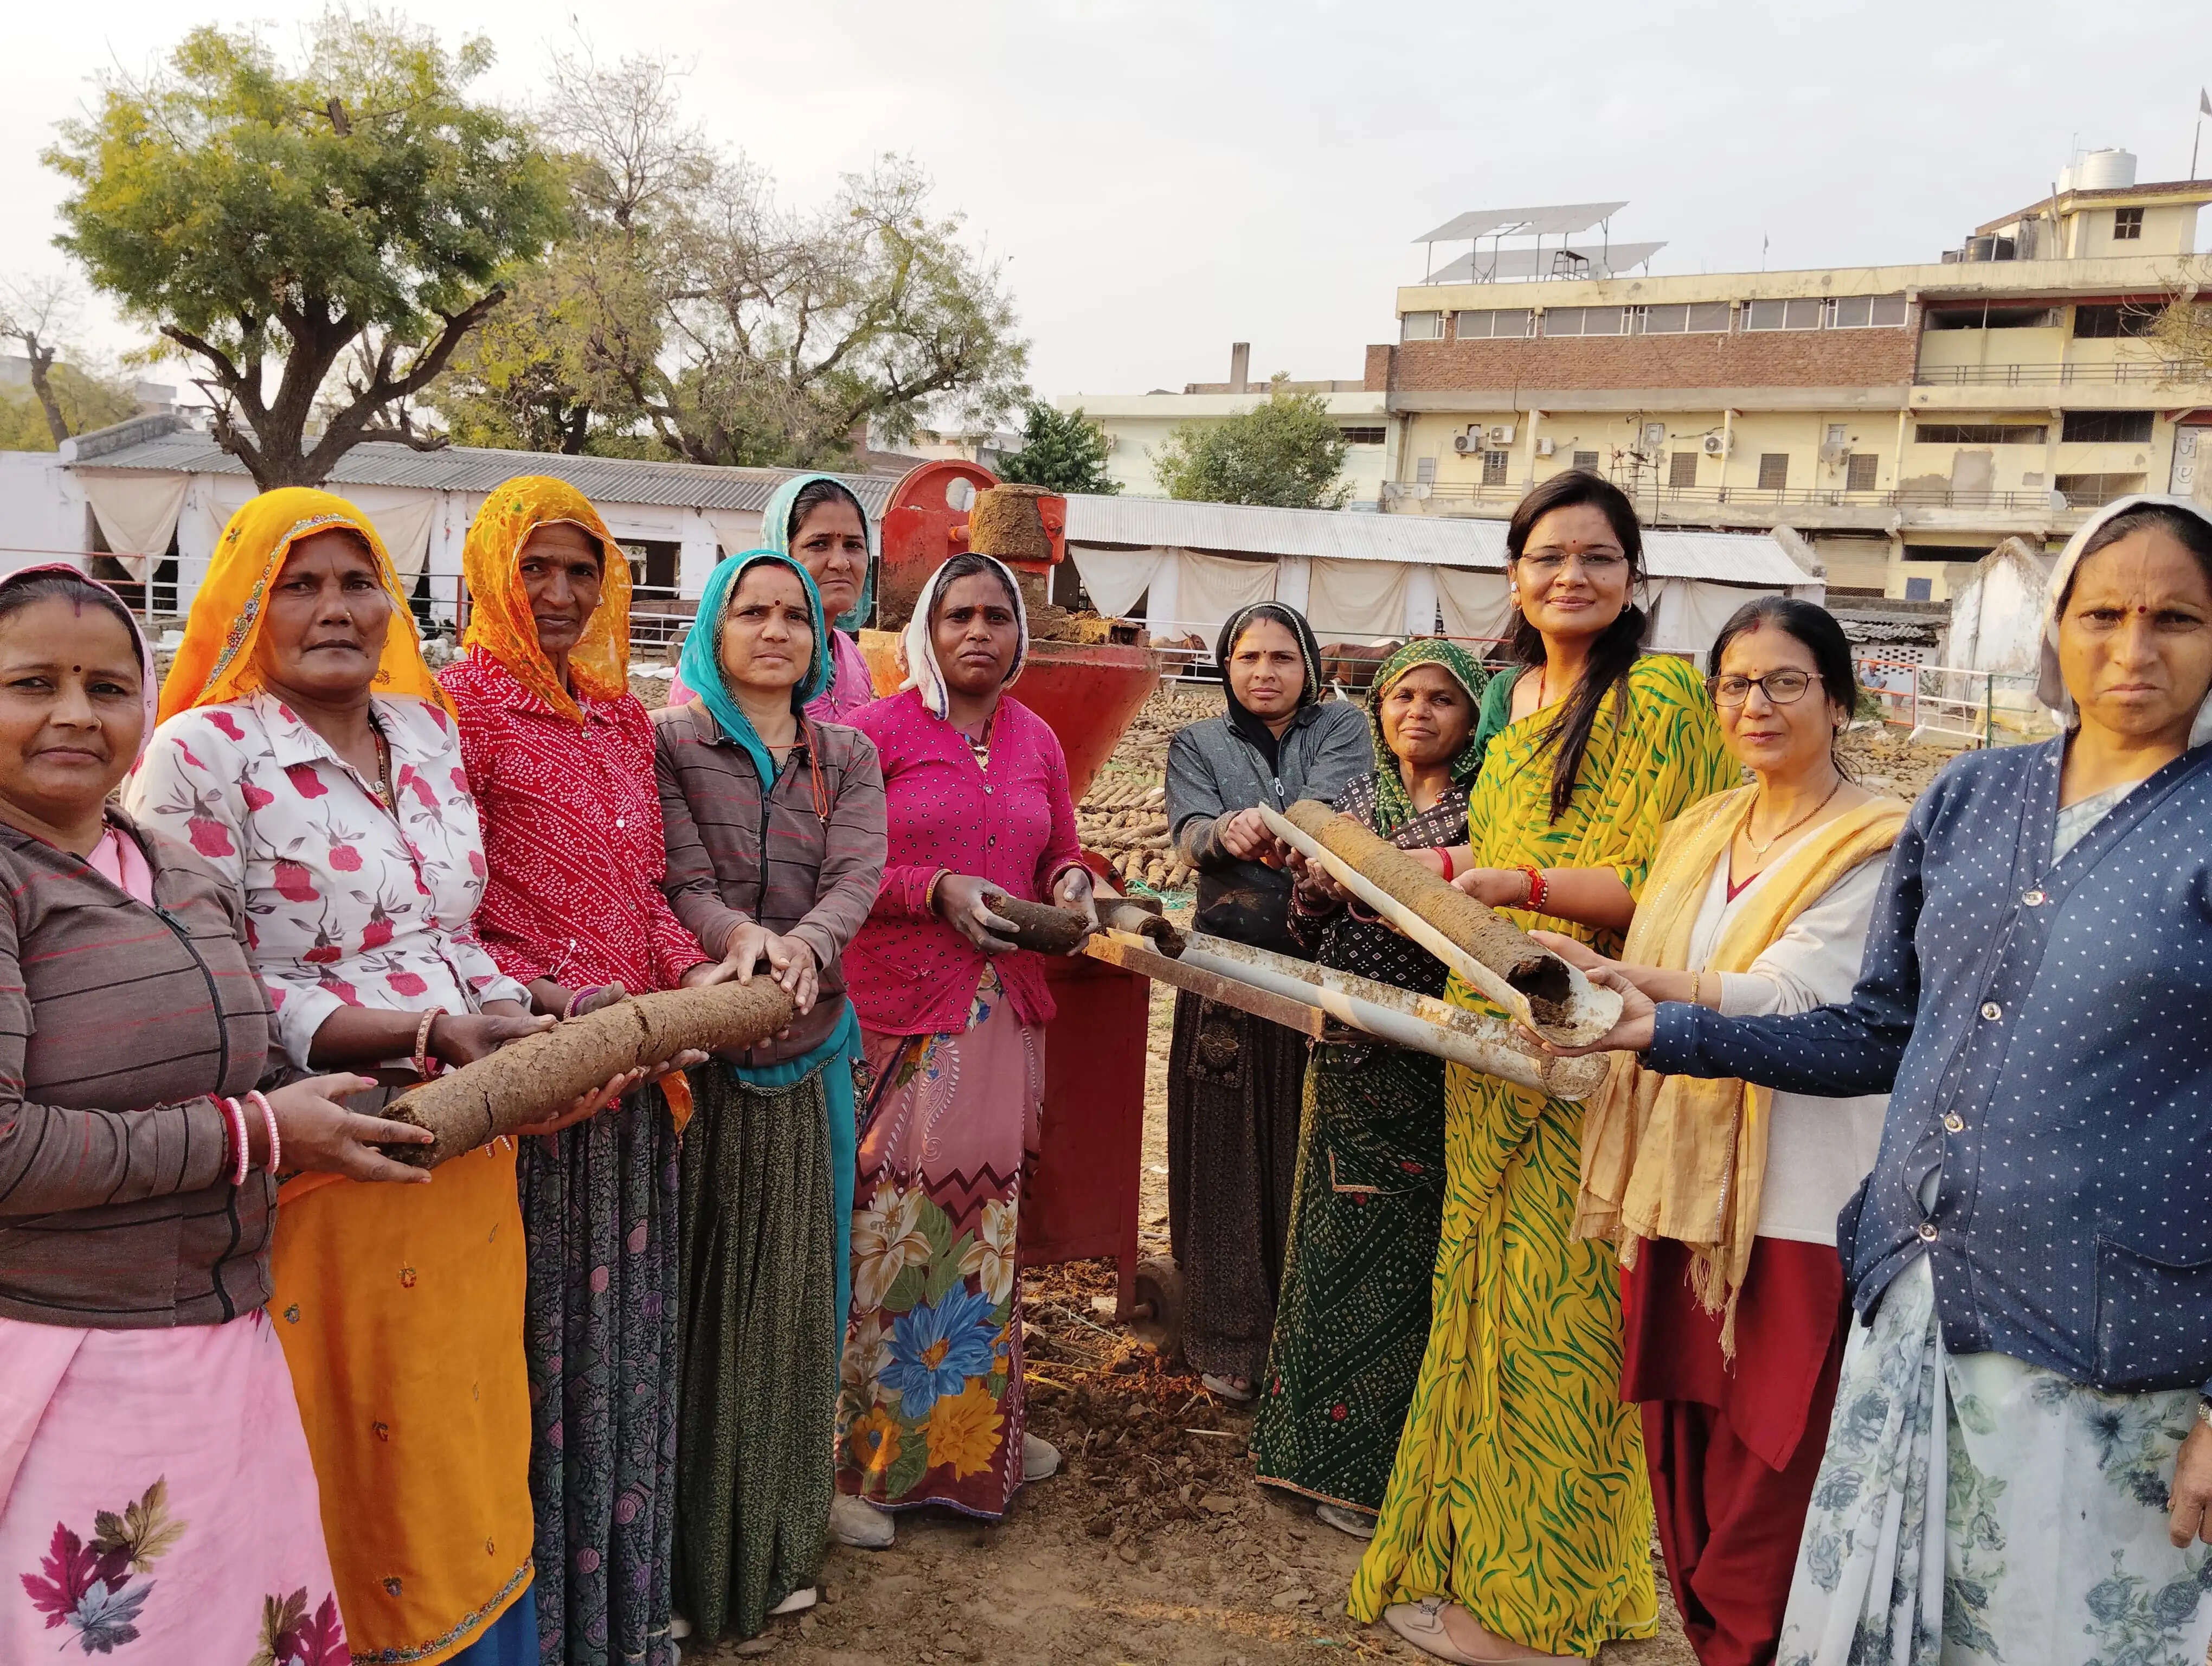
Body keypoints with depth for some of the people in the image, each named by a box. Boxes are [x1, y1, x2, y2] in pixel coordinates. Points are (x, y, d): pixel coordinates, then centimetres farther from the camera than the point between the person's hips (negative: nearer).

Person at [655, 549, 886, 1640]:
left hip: (810, 1052, 3)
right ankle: (689, 1550, 18)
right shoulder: (667, 745, 1)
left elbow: (858, 874, -6)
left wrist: (805, 946, -27)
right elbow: (681, 882, -10)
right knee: (694, 1290, 3)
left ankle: (775, 1541, 27)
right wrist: (742, 939, -31)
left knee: (794, 1288, 11)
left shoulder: (849, 758, 10)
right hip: (698, 1048, -3)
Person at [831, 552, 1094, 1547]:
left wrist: (1071, 886, 0)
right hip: (897, 1013, -5)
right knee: (885, 1222, -4)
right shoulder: (878, 730, -4)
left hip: (1002, 1011, 5)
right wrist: (937, 890, -18)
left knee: (985, 1216, 13)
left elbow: (1061, 853, 22)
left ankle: (978, 1425, 29)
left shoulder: (1037, 742, 13)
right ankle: (853, 1454, 9)